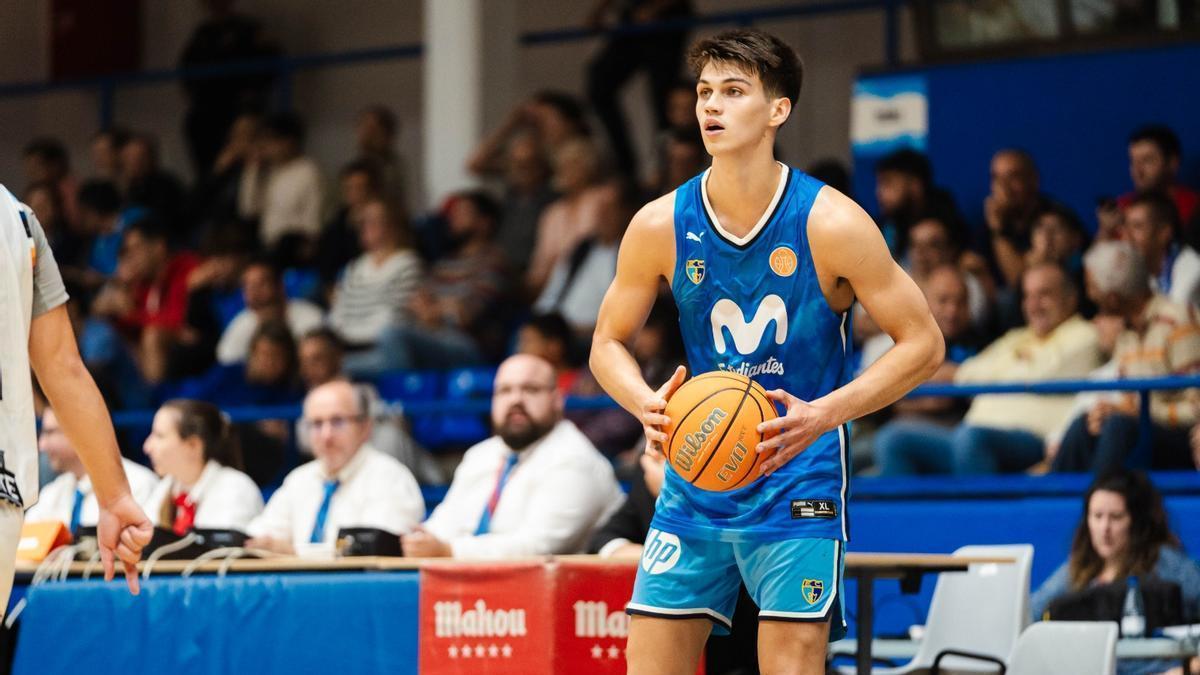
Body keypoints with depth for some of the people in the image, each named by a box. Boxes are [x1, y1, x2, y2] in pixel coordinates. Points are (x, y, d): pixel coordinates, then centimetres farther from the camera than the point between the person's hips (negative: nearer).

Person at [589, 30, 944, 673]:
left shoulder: (830, 223, -12)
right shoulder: (661, 226, -4)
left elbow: (923, 342, -8)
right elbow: (609, 343, 9)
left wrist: (823, 415, -21)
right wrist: (647, 404, -14)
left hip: (798, 479, -3)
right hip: (695, 481, 3)